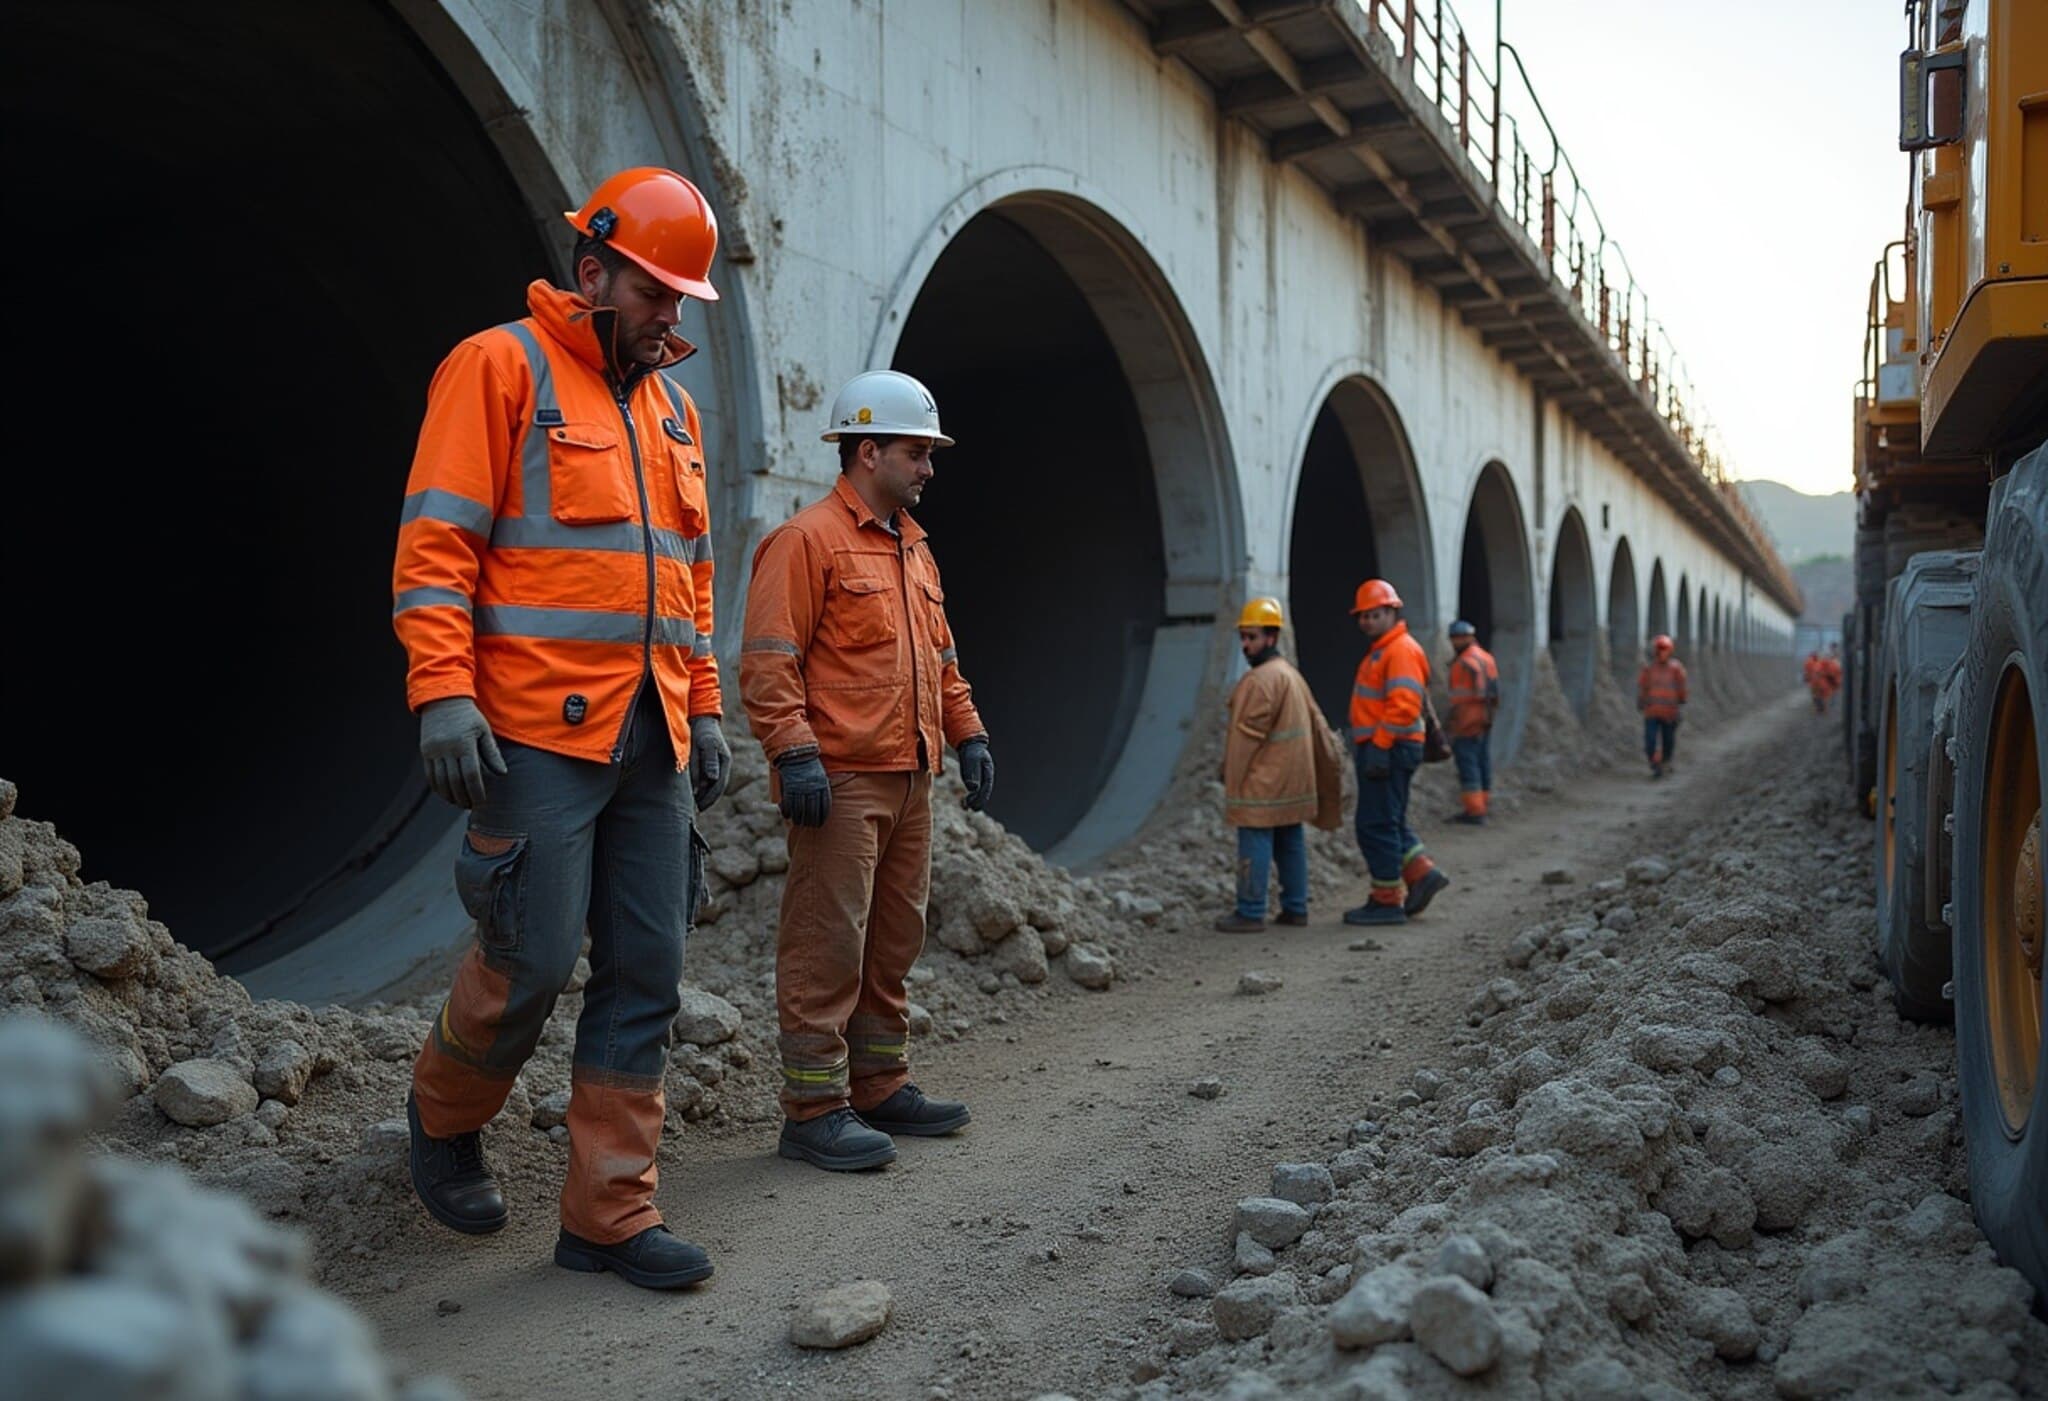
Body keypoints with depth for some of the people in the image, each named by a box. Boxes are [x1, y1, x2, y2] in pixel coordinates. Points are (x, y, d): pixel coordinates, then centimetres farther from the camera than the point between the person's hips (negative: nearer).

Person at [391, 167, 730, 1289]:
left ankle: (609, 1213, 15)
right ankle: (444, 1112, 28)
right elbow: (434, 544, -9)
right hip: (537, 733, -7)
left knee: (645, 976, 5)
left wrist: (703, 706, 17)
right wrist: (442, 693, -18)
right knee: (531, 961, -4)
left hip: (651, 742, 7)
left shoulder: (671, 405, 20)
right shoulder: (501, 368, -1)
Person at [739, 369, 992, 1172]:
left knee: (894, 941, 13)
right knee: (826, 946, -5)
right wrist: (794, 752, -22)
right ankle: (813, 1111, 2)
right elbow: (767, 662, -14)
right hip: (840, 780, -9)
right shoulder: (807, 540, -8)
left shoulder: (914, 548, 20)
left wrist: (967, 733, 17)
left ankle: (881, 1088, 24)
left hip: (909, 777, 9)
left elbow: (938, 655, 26)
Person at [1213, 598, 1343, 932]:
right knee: (1291, 842, 13)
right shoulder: (1291, 673, 16)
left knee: (1255, 845, -5)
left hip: (1263, 782, -10)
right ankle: (1295, 908, 18)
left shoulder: (1259, 680, -17)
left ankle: (1250, 913, -3)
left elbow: (1246, 735, -17)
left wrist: (1231, 777, -9)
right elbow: (1315, 721, 20)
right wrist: (1327, 764, 24)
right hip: (1292, 777, 10)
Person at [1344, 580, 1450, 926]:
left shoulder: (1401, 650, -13)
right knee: (1389, 822, 16)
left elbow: (1403, 705, -23)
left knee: (1376, 825, -5)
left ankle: (1387, 901, 1)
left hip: (1389, 751, -10)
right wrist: (1369, 747, 19)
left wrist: (1379, 747, -24)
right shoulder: (1380, 651, 20)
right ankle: (1422, 874, 17)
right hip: (1380, 750, 10)